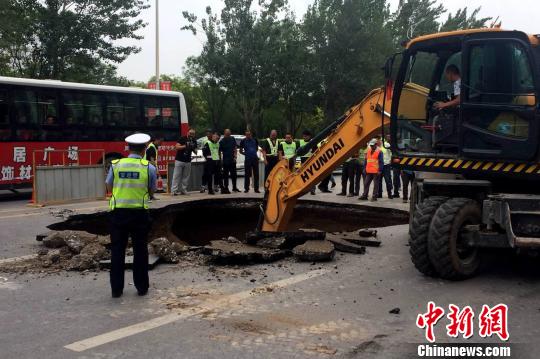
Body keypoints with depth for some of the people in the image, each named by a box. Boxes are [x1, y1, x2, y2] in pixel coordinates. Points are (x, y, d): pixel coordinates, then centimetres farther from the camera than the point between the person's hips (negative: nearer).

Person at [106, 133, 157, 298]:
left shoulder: (115, 165, -1)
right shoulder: (149, 168, -5)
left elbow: (109, 187, 10)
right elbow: (152, 191, 5)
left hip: (118, 212, 1)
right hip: (139, 212, -1)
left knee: (117, 250, 9)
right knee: (140, 250, 11)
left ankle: (116, 288, 13)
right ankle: (141, 287, 18)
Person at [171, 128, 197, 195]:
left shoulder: (194, 141, 9)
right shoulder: (183, 139, -5)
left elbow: (195, 152, 10)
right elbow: (177, 147, -13)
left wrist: (193, 148, -12)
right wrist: (185, 146, -22)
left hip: (188, 161, 5)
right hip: (179, 160, -5)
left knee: (186, 177, 5)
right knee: (176, 176, -5)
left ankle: (183, 190, 12)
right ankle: (174, 190, -6)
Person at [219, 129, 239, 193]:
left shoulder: (232, 139, 5)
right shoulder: (222, 141, -6)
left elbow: (235, 148, 7)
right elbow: (220, 151, -5)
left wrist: (235, 156, -4)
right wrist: (221, 159, -12)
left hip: (232, 160, 4)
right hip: (225, 161, -4)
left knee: (234, 174, 12)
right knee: (226, 175, 0)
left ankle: (234, 187, 25)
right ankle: (226, 188, 5)